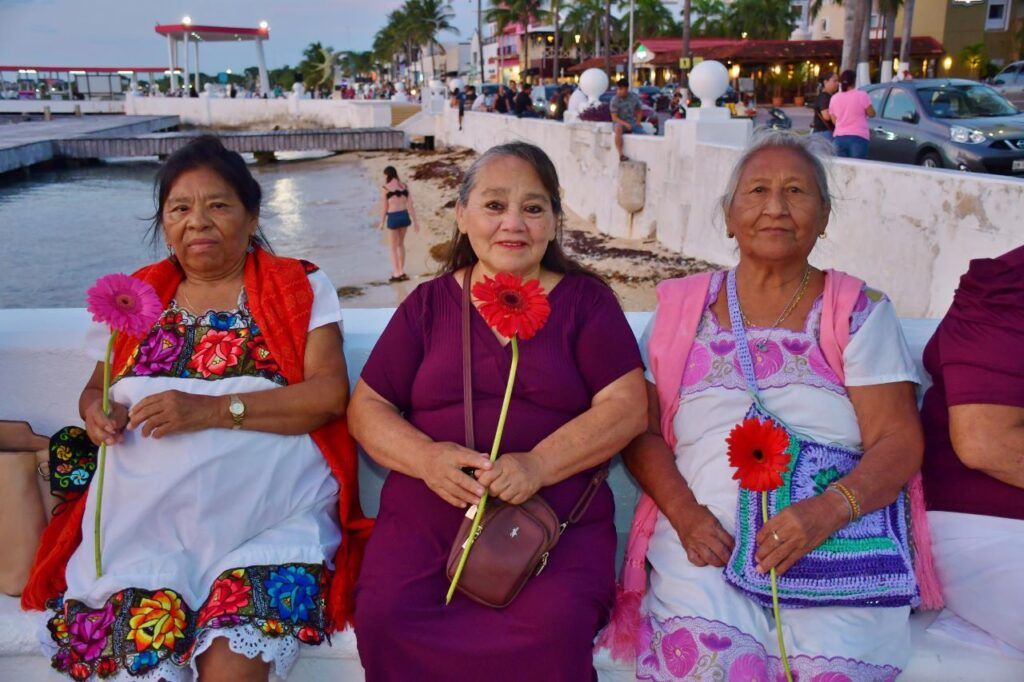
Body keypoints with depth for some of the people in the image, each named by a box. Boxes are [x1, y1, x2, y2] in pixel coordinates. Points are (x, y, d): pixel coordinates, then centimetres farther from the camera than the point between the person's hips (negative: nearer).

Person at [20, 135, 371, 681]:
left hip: (270, 525, -3)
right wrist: (96, 410, -3)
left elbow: (330, 393, -8)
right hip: (147, 525, 3)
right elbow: (96, 388, 23)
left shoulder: (300, 289, 4)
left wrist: (212, 410, -18)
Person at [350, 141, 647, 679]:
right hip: (426, 516, 2)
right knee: (383, 618, -24)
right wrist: (424, 457, -12)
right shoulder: (428, 303, 12)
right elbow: (367, 405, 10)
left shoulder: (586, 300, 7)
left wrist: (539, 464, -18)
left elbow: (627, 407, -2)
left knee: (555, 629, -29)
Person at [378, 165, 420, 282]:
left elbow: (384, 207, -7)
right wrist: (415, 221, 7)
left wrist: (382, 222, 5)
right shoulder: (405, 186, 3)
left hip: (393, 218, -5)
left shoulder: (385, 188, -9)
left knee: (393, 247, 8)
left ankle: (397, 274, 8)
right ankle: (401, 271, 28)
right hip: (404, 216, 5)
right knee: (401, 244, 21)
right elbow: (410, 205, 3)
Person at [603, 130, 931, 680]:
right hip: (703, 536, 0)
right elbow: (640, 430, 7)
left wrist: (828, 510, -17)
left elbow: (899, 442, 1)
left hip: (838, 542, 1)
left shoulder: (860, 310, 9)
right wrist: (686, 515, -9)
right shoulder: (683, 306, 12)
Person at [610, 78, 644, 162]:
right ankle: (620, 154, -37)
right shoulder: (614, 100, -12)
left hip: (633, 123, 4)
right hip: (621, 123, -4)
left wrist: (638, 121, -4)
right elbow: (614, 118, -13)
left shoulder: (634, 97, -1)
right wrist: (625, 124, -25)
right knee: (618, 128, -40)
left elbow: (638, 111, 14)